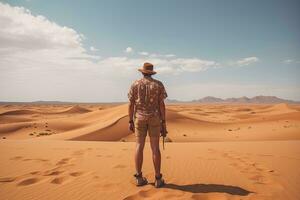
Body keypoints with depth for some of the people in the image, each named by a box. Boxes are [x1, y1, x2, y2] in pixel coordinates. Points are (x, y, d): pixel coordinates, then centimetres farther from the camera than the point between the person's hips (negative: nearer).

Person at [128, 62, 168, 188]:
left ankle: (139, 178, 6)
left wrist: (130, 122, 5)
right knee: (155, 148, 1)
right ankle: (158, 179, 4)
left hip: (139, 118, 1)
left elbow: (131, 104, -1)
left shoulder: (135, 84, 2)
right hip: (154, 118, -1)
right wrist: (164, 123, -2)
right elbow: (161, 104, -6)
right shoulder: (158, 84, -1)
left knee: (139, 147, 4)